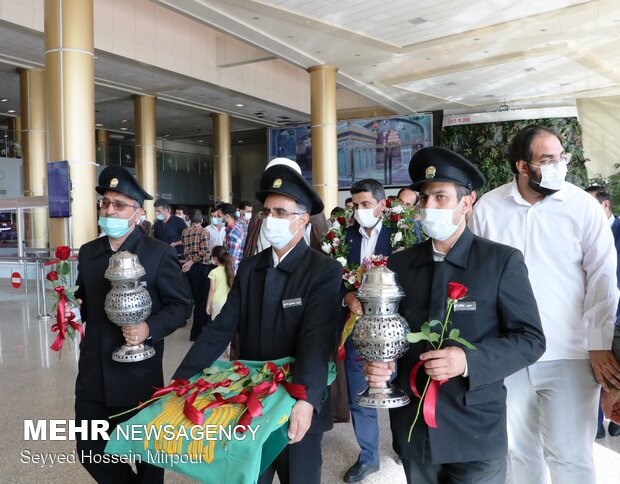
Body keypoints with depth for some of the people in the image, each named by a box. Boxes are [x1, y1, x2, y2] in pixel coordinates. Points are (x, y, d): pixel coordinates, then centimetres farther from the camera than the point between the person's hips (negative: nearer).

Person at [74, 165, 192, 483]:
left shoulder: (159, 253, -9)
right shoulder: (88, 252, 8)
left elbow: (180, 305, -8)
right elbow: (85, 301, 17)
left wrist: (150, 328, -24)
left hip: (139, 376, -5)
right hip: (93, 374, 5)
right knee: (91, 451, 15)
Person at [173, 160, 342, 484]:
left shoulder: (326, 271, -13)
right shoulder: (249, 268, 2)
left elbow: (317, 340, -25)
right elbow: (221, 329, -3)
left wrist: (306, 400, -38)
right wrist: (181, 380, -12)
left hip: (296, 409, -4)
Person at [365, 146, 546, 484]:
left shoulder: (502, 261, -7)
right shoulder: (399, 264, 3)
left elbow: (531, 339, -8)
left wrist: (469, 360, -22)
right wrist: (377, 364, -12)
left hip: (476, 433, -3)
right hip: (412, 428, 3)